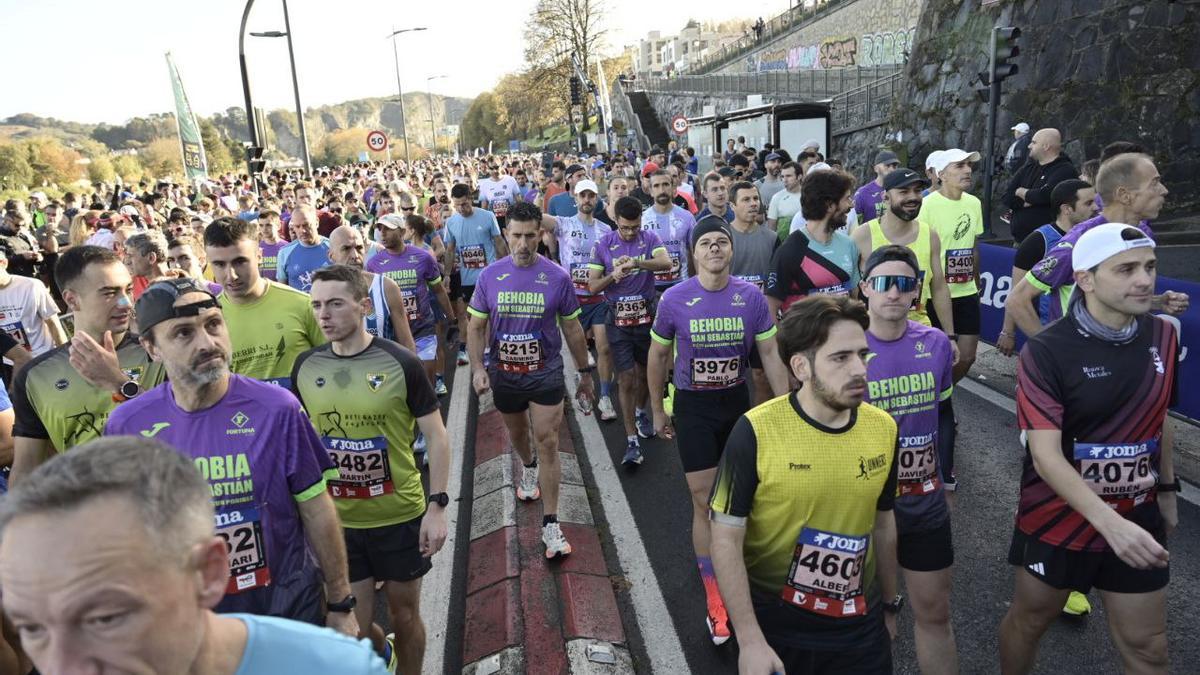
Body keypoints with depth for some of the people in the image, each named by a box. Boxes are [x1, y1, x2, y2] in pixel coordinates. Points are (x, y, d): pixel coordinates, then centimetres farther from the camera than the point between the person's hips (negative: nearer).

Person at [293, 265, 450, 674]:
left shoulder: (400, 363, -13)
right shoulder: (305, 367, -3)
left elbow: (436, 437, -8)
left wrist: (437, 506, -13)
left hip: (400, 516, -2)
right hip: (337, 520, 3)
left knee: (404, 614, 14)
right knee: (351, 628, 11)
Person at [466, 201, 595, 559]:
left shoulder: (557, 277, -9)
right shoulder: (490, 275, -6)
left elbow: (572, 328, 1)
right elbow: (476, 326, 1)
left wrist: (584, 372, 7)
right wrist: (478, 367, -12)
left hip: (546, 372, -2)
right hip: (504, 373, 2)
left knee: (548, 442, -6)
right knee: (517, 433, 22)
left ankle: (550, 525, 1)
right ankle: (528, 468, 56)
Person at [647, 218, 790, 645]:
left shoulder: (751, 296, -9)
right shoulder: (674, 299, -12)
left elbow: (770, 356, -1)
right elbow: (658, 356, 1)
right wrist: (657, 410, 5)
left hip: (737, 401, 2)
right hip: (693, 406, -2)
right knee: (704, 501, -1)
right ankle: (715, 601, 12)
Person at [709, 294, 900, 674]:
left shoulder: (884, 429, -6)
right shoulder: (756, 432, -20)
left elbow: (883, 525, 8)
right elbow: (726, 540, -16)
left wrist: (889, 605, 17)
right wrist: (750, 641, -17)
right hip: (774, 627, -3)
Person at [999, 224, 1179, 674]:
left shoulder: (1163, 337, -3)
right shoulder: (1045, 352, -21)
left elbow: (1159, 421, 12)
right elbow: (1045, 455, -25)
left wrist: (1167, 490, 18)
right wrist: (1109, 522, -33)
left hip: (1138, 520, 5)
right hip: (1057, 520, -4)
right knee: (1029, 621, 17)